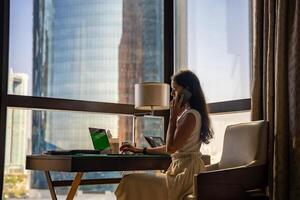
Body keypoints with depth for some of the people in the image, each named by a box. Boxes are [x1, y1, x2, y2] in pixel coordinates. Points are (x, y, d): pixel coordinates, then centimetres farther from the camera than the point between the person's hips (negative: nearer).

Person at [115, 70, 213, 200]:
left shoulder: (191, 115, -16)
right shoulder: (187, 113, 17)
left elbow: (171, 148, -17)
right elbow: (171, 147, 18)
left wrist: (173, 116, -12)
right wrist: (141, 151, 16)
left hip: (186, 174, -11)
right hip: (182, 169, 11)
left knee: (130, 182, -13)